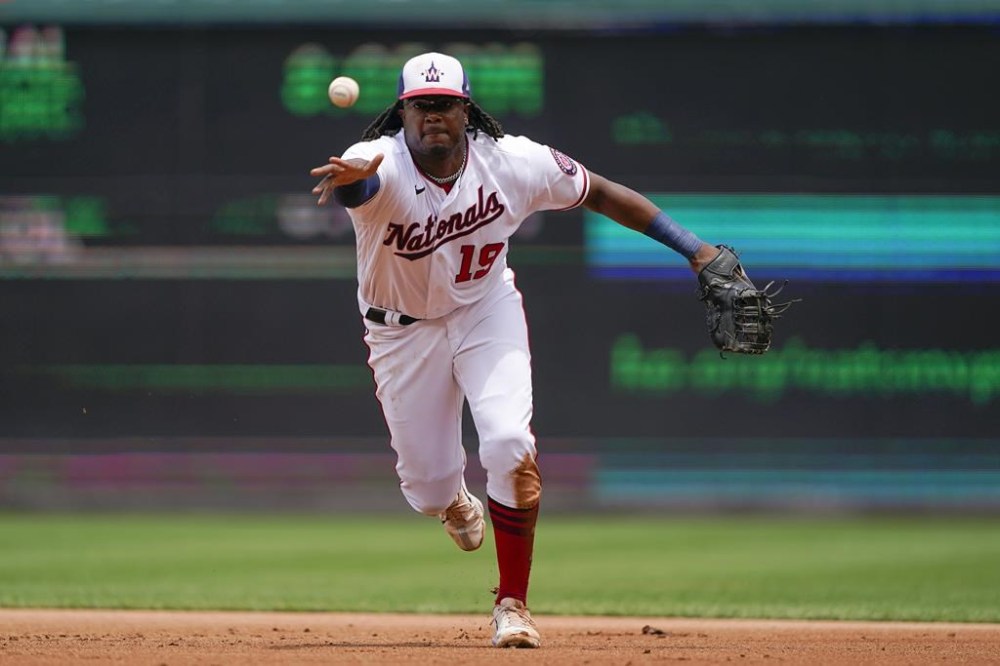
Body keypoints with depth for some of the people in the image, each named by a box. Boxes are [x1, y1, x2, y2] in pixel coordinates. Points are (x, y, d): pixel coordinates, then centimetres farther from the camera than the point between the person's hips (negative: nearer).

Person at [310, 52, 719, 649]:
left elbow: (600, 193, -8)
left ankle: (513, 604, -7)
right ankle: (457, 503, 47)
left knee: (510, 445, -23)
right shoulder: (383, 164, -29)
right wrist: (349, 177, -81)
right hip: (404, 328, 0)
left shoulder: (515, 163, -20)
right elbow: (356, 179, -54)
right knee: (427, 486, 5)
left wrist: (694, 247, -11)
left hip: (486, 312, 0)